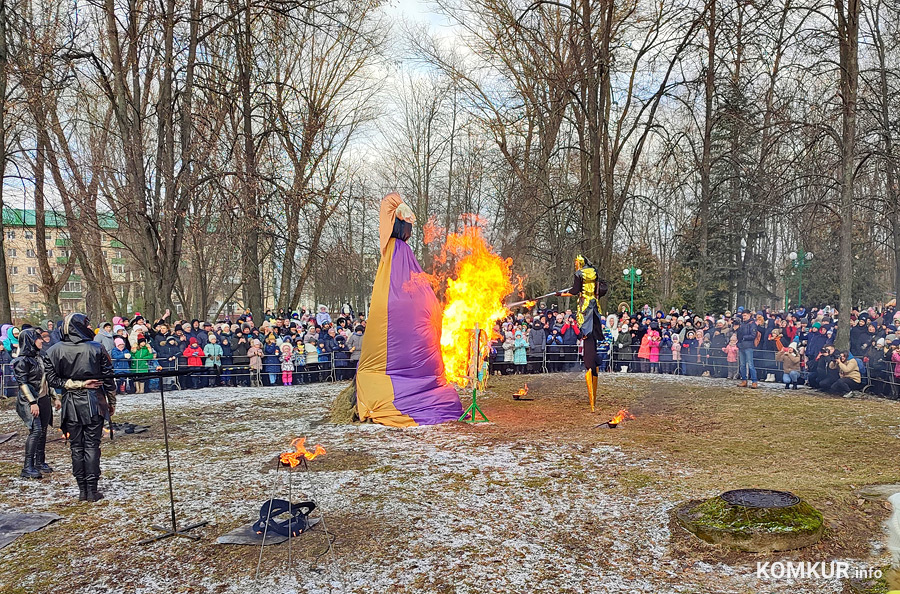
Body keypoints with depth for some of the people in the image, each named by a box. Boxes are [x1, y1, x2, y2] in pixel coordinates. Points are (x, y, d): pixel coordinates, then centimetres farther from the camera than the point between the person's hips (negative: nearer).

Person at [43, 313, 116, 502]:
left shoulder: (53, 351, -2)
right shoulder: (96, 349, -8)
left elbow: (52, 380, -5)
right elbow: (108, 378, -3)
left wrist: (72, 384, 1)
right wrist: (112, 402, 6)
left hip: (70, 403, 2)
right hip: (93, 402, -2)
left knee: (76, 447, 11)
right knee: (92, 445, 4)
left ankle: (82, 490, 16)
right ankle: (92, 490, 5)